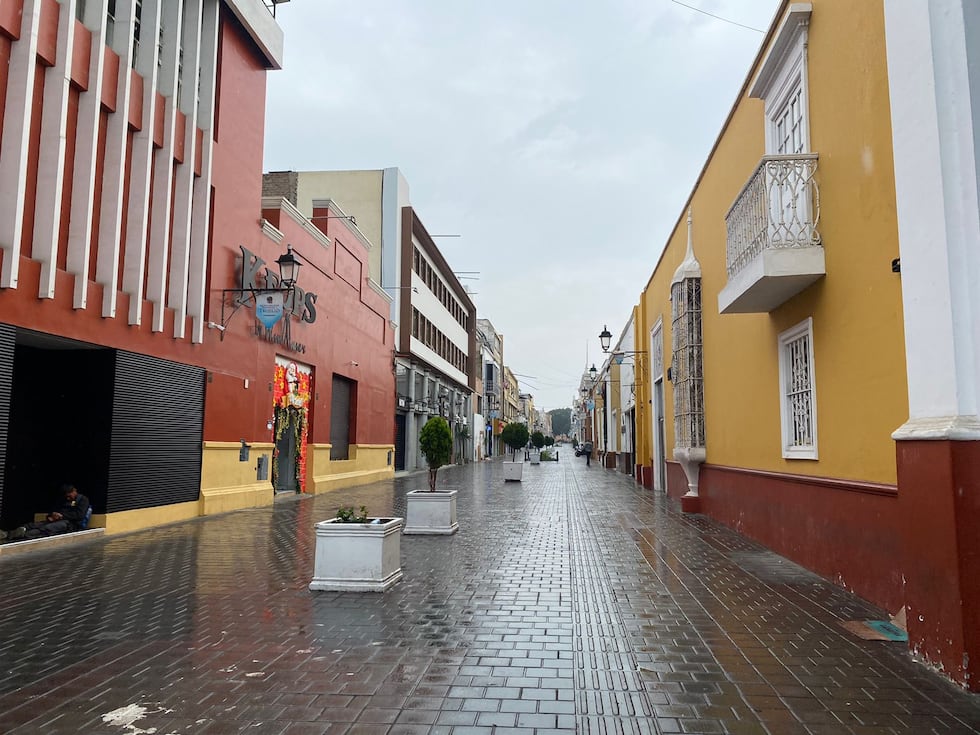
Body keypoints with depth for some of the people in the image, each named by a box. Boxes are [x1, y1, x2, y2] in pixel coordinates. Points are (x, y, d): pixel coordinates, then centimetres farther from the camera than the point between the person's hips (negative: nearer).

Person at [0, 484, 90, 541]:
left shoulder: (83, 499, 5)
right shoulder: (64, 500, 29)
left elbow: (80, 515, -10)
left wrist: (62, 515, -13)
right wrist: (51, 516, -1)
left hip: (71, 523, -8)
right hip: (58, 520, 8)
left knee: (46, 529, -34)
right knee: (33, 525, -15)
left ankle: (23, 535, -55)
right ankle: (9, 534, -34)